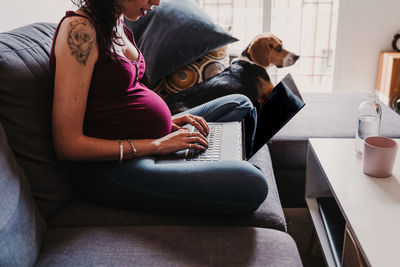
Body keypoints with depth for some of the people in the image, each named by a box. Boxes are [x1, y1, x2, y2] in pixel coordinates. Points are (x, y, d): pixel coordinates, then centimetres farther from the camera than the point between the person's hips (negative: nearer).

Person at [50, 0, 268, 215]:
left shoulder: (116, 22, 10)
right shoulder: (79, 29, -19)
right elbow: (67, 145, -23)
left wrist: (166, 119, 4)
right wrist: (154, 146, -20)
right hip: (110, 168, -10)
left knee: (240, 105, 19)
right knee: (251, 184, -24)